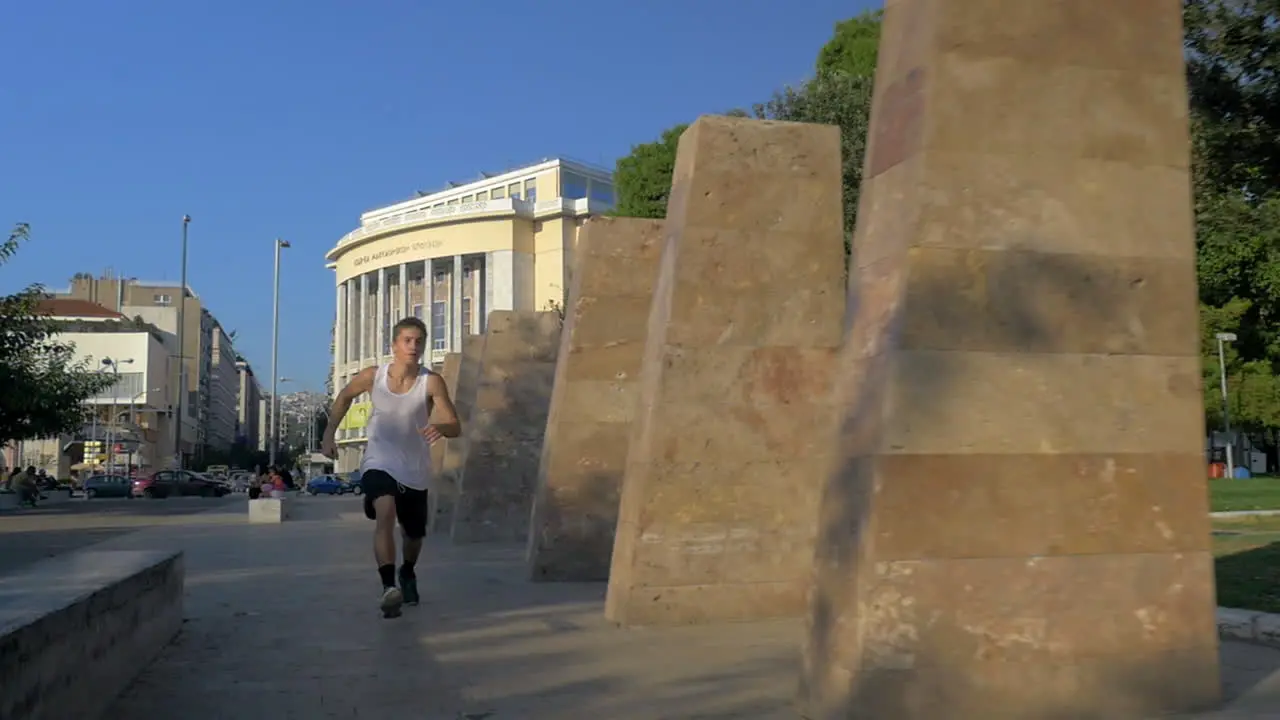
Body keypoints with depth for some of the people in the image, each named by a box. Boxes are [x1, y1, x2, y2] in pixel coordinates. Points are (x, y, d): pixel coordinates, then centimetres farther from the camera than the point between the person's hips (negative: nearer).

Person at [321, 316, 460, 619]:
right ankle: (388, 587, -34)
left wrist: (440, 427, -41)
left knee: (414, 534, 17)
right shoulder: (372, 377, -9)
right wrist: (329, 433, 9)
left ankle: (407, 574, 50)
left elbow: (455, 426, -19)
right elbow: (345, 396, 12)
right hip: (378, 463, -1)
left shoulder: (432, 383, -15)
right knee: (385, 514, -30)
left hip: (415, 470, 1)